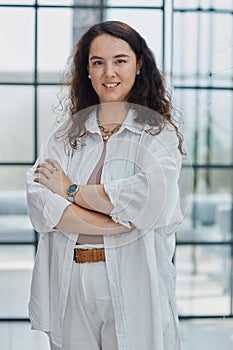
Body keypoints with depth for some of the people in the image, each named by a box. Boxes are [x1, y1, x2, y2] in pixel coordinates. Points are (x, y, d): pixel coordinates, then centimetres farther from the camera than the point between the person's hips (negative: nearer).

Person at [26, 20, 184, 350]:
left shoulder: (159, 134, 0)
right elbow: (39, 205, -7)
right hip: (68, 284, 3)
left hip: (133, 283, -2)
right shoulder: (65, 135, 8)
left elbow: (149, 200, -18)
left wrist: (71, 190, -9)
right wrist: (118, 225, -17)